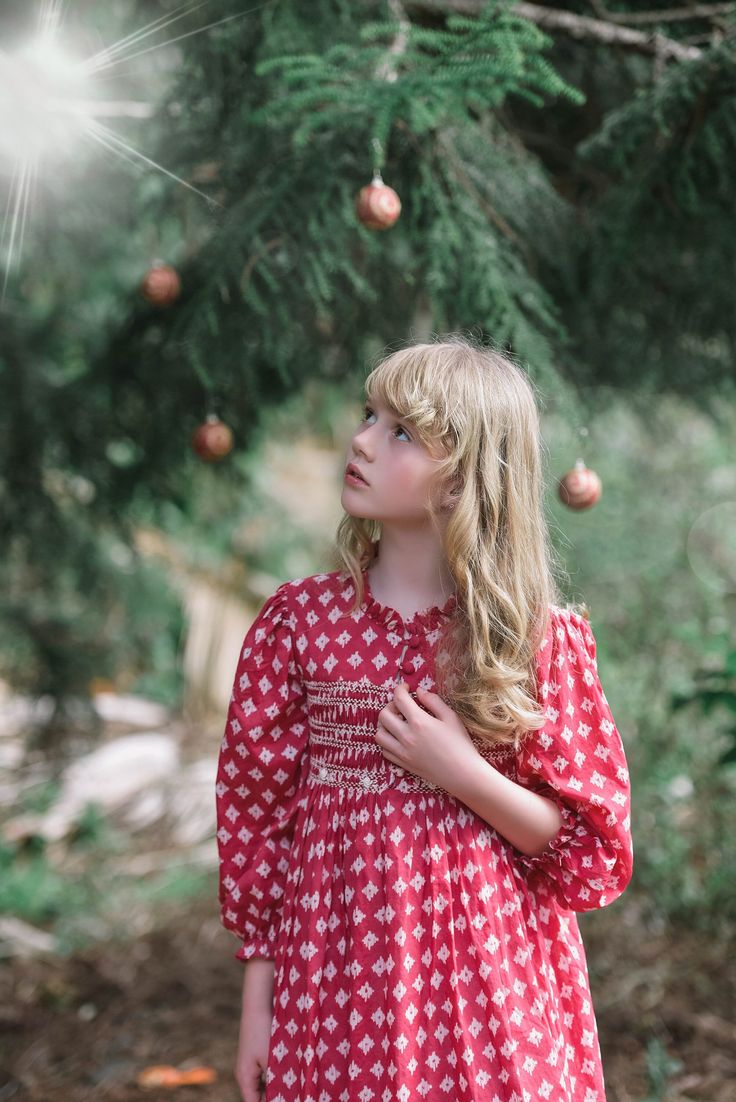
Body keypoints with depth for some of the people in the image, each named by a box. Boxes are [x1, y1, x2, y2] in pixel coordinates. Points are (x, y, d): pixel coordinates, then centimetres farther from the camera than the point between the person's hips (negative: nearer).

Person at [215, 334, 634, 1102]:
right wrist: (257, 999, 2)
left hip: (493, 986, -1)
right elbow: (252, 810, 2)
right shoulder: (297, 622, -2)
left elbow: (596, 851, -3)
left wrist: (464, 774, -17)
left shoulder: (537, 636, -6)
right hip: (337, 974, 1)